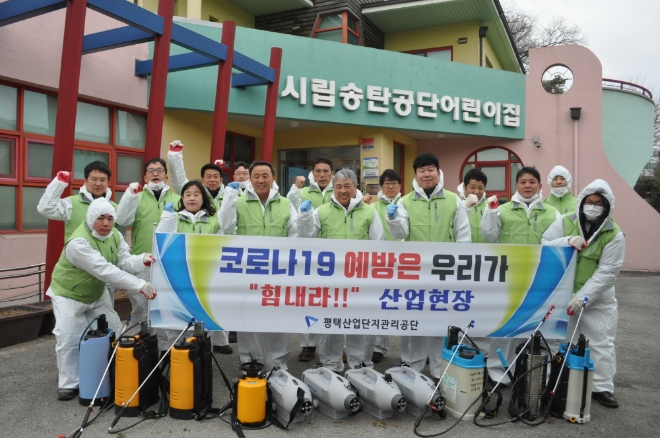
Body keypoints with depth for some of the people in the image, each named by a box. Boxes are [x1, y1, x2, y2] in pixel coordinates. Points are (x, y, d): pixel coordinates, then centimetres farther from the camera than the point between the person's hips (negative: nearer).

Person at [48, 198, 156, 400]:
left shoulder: (115, 235, -9)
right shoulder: (78, 242, -35)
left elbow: (124, 262, -17)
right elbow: (105, 270, -44)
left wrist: (142, 260, -40)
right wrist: (139, 285, -50)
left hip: (97, 294, 7)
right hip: (68, 295, -7)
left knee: (113, 333, 9)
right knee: (69, 339, -10)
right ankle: (69, 384, 7)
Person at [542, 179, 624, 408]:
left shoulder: (615, 235, -13)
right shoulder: (565, 222, -7)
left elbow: (606, 272, -17)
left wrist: (582, 297, -24)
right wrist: (567, 241, -29)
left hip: (597, 299, -1)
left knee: (601, 343, 7)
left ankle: (602, 387, 22)